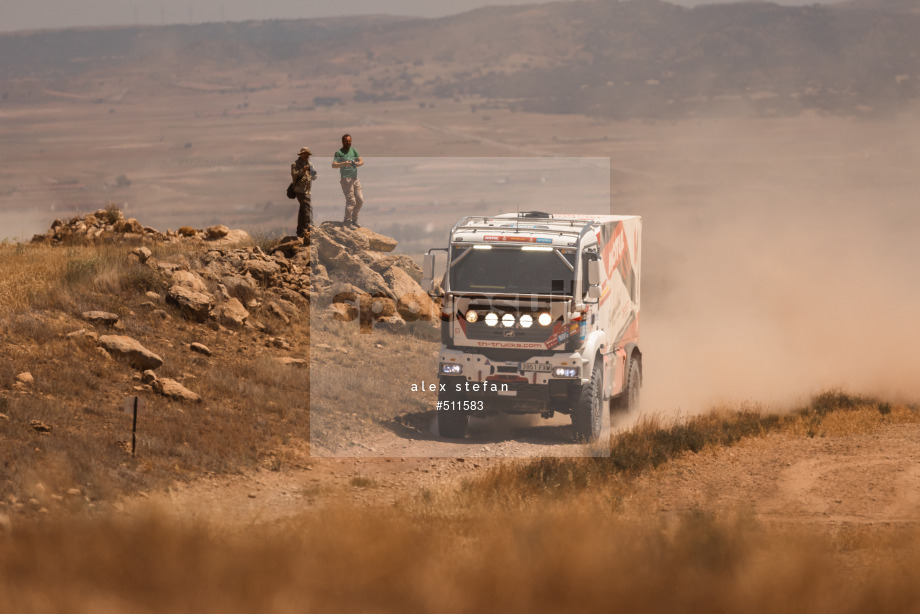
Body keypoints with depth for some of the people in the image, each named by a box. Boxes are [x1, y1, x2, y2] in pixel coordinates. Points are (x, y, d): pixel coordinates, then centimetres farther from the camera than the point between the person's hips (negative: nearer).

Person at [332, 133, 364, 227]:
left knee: (360, 199, 7)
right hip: (346, 178, -6)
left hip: (355, 178, 6)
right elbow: (334, 165, -14)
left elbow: (362, 161, 5)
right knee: (351, 200, -10)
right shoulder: (339, 153, -3)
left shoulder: (354, 151, 13)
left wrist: (357, 163, -18)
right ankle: (348, 221, -2)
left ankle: (354, 220, 20)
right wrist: (344, 164, -30)